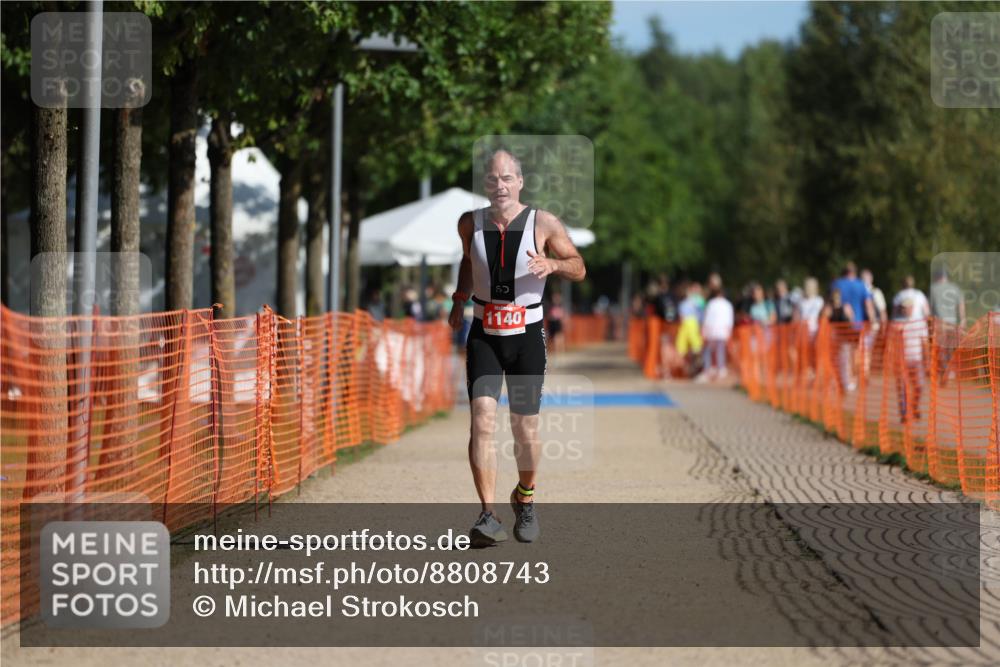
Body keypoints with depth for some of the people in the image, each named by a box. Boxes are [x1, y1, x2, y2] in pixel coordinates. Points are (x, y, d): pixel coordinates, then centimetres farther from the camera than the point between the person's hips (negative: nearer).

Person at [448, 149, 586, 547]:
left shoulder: (544, 224, -6)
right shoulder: (470, 223, 1)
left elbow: (579, 269, 2)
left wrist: (552, 264, -17)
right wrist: (460, 298, 13)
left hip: (527, 335, -1)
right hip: (483, 335, 1)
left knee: (525, 428, 6)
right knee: (482, 420, -16)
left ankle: (525, 499, 34)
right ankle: (489, 517, -20)